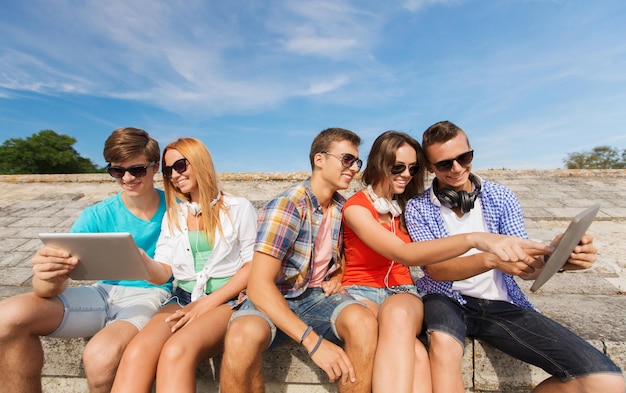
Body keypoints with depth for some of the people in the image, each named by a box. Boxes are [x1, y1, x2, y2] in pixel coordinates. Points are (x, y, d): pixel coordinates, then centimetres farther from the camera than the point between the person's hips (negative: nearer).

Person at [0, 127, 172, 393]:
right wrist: (49, 277, -32)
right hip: (104, 293, 4)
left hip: (150, 297, -3)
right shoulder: (97, 216, -2)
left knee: (102, 353, -32)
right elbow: (50, 288, -8)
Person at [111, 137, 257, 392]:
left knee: (176, 352, -33)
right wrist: (142, 262, -17)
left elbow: (253, 266, -3)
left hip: (227, 301, -3)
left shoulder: (238, 208, 2)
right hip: (183, 299, 4)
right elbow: (163, 273, 7)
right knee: (136, 353, -27)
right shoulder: (172, 214, 15)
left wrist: (209, 302, -12)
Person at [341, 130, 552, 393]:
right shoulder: (355, 207, -9)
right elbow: (403, 253, -25)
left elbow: (427, 256, 3)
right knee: (414, 356, -35)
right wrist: (474, 239, -35)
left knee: (397, 313, -36)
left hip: (402, 292, 3)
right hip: (362, 292, -3)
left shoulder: (408, 205, 10)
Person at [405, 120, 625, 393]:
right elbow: (436, 270, -12)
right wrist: (491, 259, -29)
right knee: (443, 342, -38)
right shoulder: (418, 208, -4)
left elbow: (524, 267, 3)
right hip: (447, 299, -3)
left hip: (501, 304, 4)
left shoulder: (501, 197, 4)